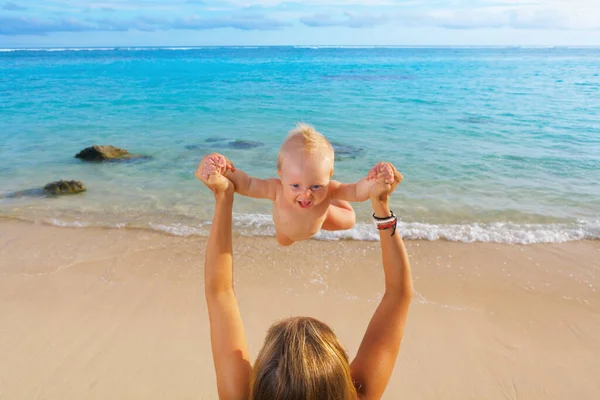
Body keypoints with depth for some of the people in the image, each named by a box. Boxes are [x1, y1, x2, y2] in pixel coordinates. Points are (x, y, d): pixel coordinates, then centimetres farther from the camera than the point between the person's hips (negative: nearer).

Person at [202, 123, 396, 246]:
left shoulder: (329, 189, -47)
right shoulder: (277, 189, -51)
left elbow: (358, 192, -46)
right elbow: (246, 185, -44)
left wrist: (373, 179, -68)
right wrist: (228, 170, -64)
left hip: (320, 215, 0)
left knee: (348, 221, 24)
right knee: (283, 241, 37)